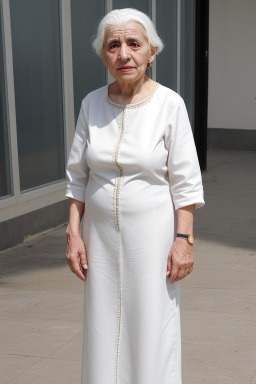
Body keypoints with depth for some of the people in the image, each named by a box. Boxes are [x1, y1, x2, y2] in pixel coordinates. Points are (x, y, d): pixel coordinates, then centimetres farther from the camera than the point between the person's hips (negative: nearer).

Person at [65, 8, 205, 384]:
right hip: (101, 234, 4)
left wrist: (184, 239, -11)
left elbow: (185, 181, -7)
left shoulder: (170, 104, -10)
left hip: (152, 236, -3)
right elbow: (78, 175, 6)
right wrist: (74, 233, 1)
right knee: (103, 328, 12)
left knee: (152, 328, 3)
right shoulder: (92, 103, 1)